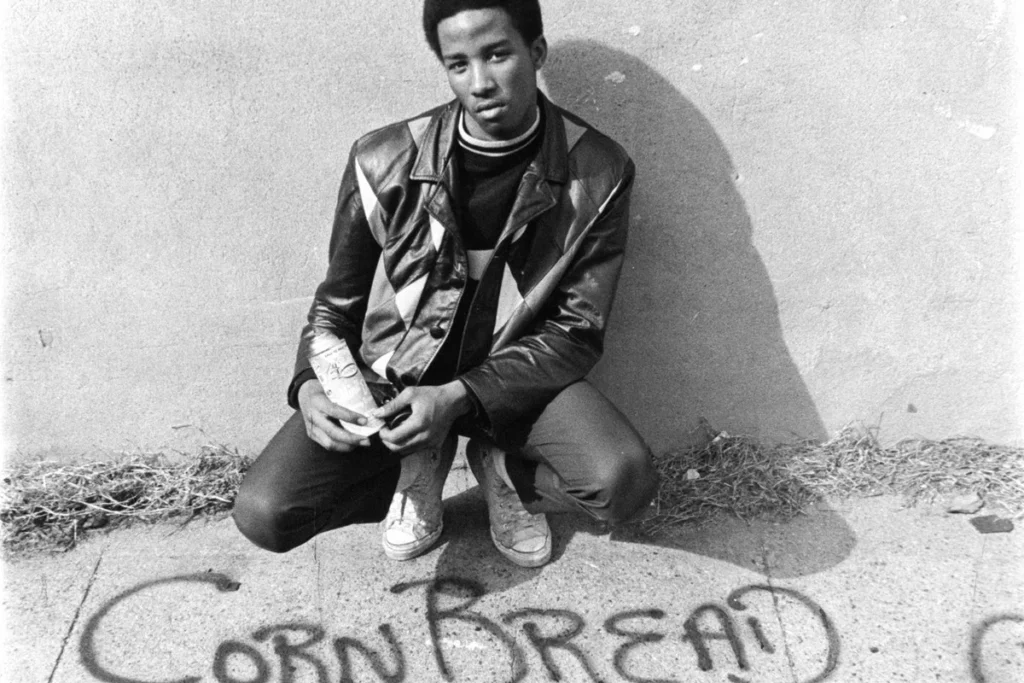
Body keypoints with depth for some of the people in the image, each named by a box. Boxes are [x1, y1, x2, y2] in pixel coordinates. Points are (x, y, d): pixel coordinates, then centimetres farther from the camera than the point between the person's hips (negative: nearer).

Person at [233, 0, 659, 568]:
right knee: (262, 514, -19)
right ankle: (418, 467, 10)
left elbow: (576, 331, -9)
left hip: (516, 377, 0)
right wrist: (311, 384, -18)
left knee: (625, 481, -29)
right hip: (391, 376, 1)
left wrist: (460, 398, -23)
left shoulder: (597, 172, -11)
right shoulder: (384, 163, -10)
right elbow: (338, 303, 4)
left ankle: (503, 469, 6)